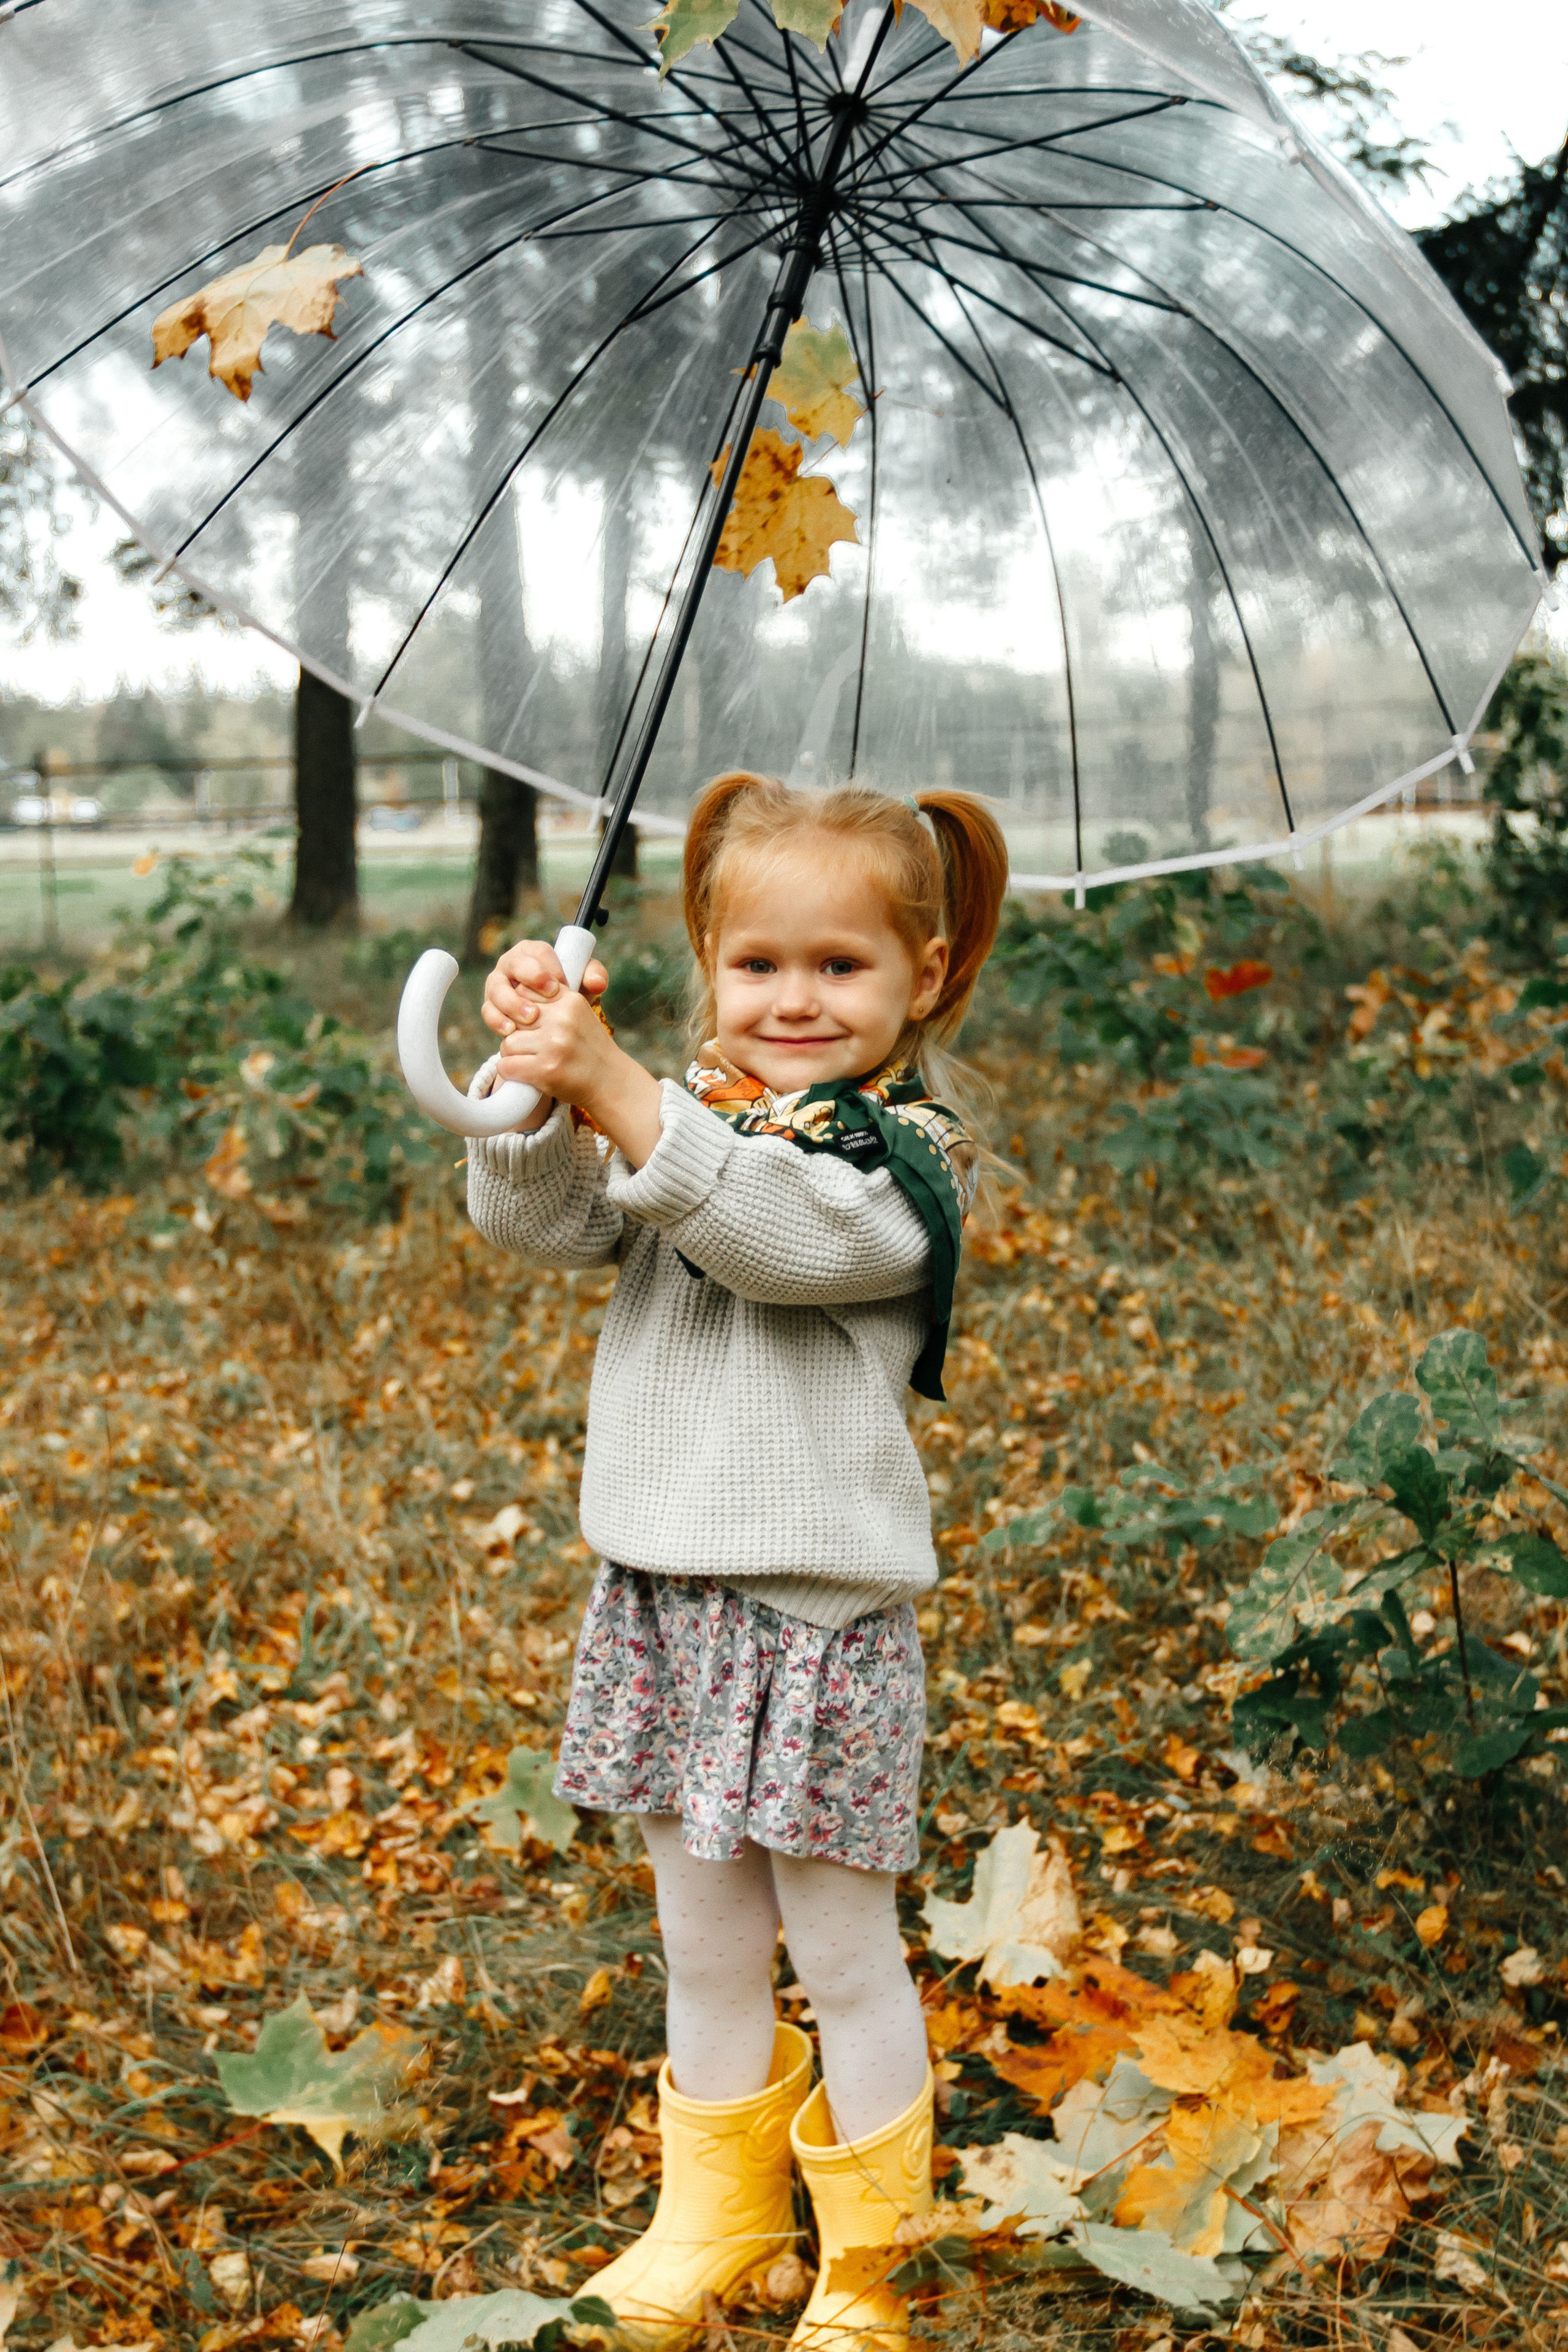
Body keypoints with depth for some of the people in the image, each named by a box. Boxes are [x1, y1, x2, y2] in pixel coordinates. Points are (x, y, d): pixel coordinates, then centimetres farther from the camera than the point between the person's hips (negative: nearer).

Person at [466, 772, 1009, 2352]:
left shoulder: (907, 1149, -9)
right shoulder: (690, 1111, 7)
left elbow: (789, 1232, -29)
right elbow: (539, 1217, -6)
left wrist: (621, 1098, -39)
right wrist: (536, 1080, -25)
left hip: (820, 1606, -5)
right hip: (662, 1587, 5)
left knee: (842, 1953, 7)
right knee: (706, 1950, 19)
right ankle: (717, 2217, 37)